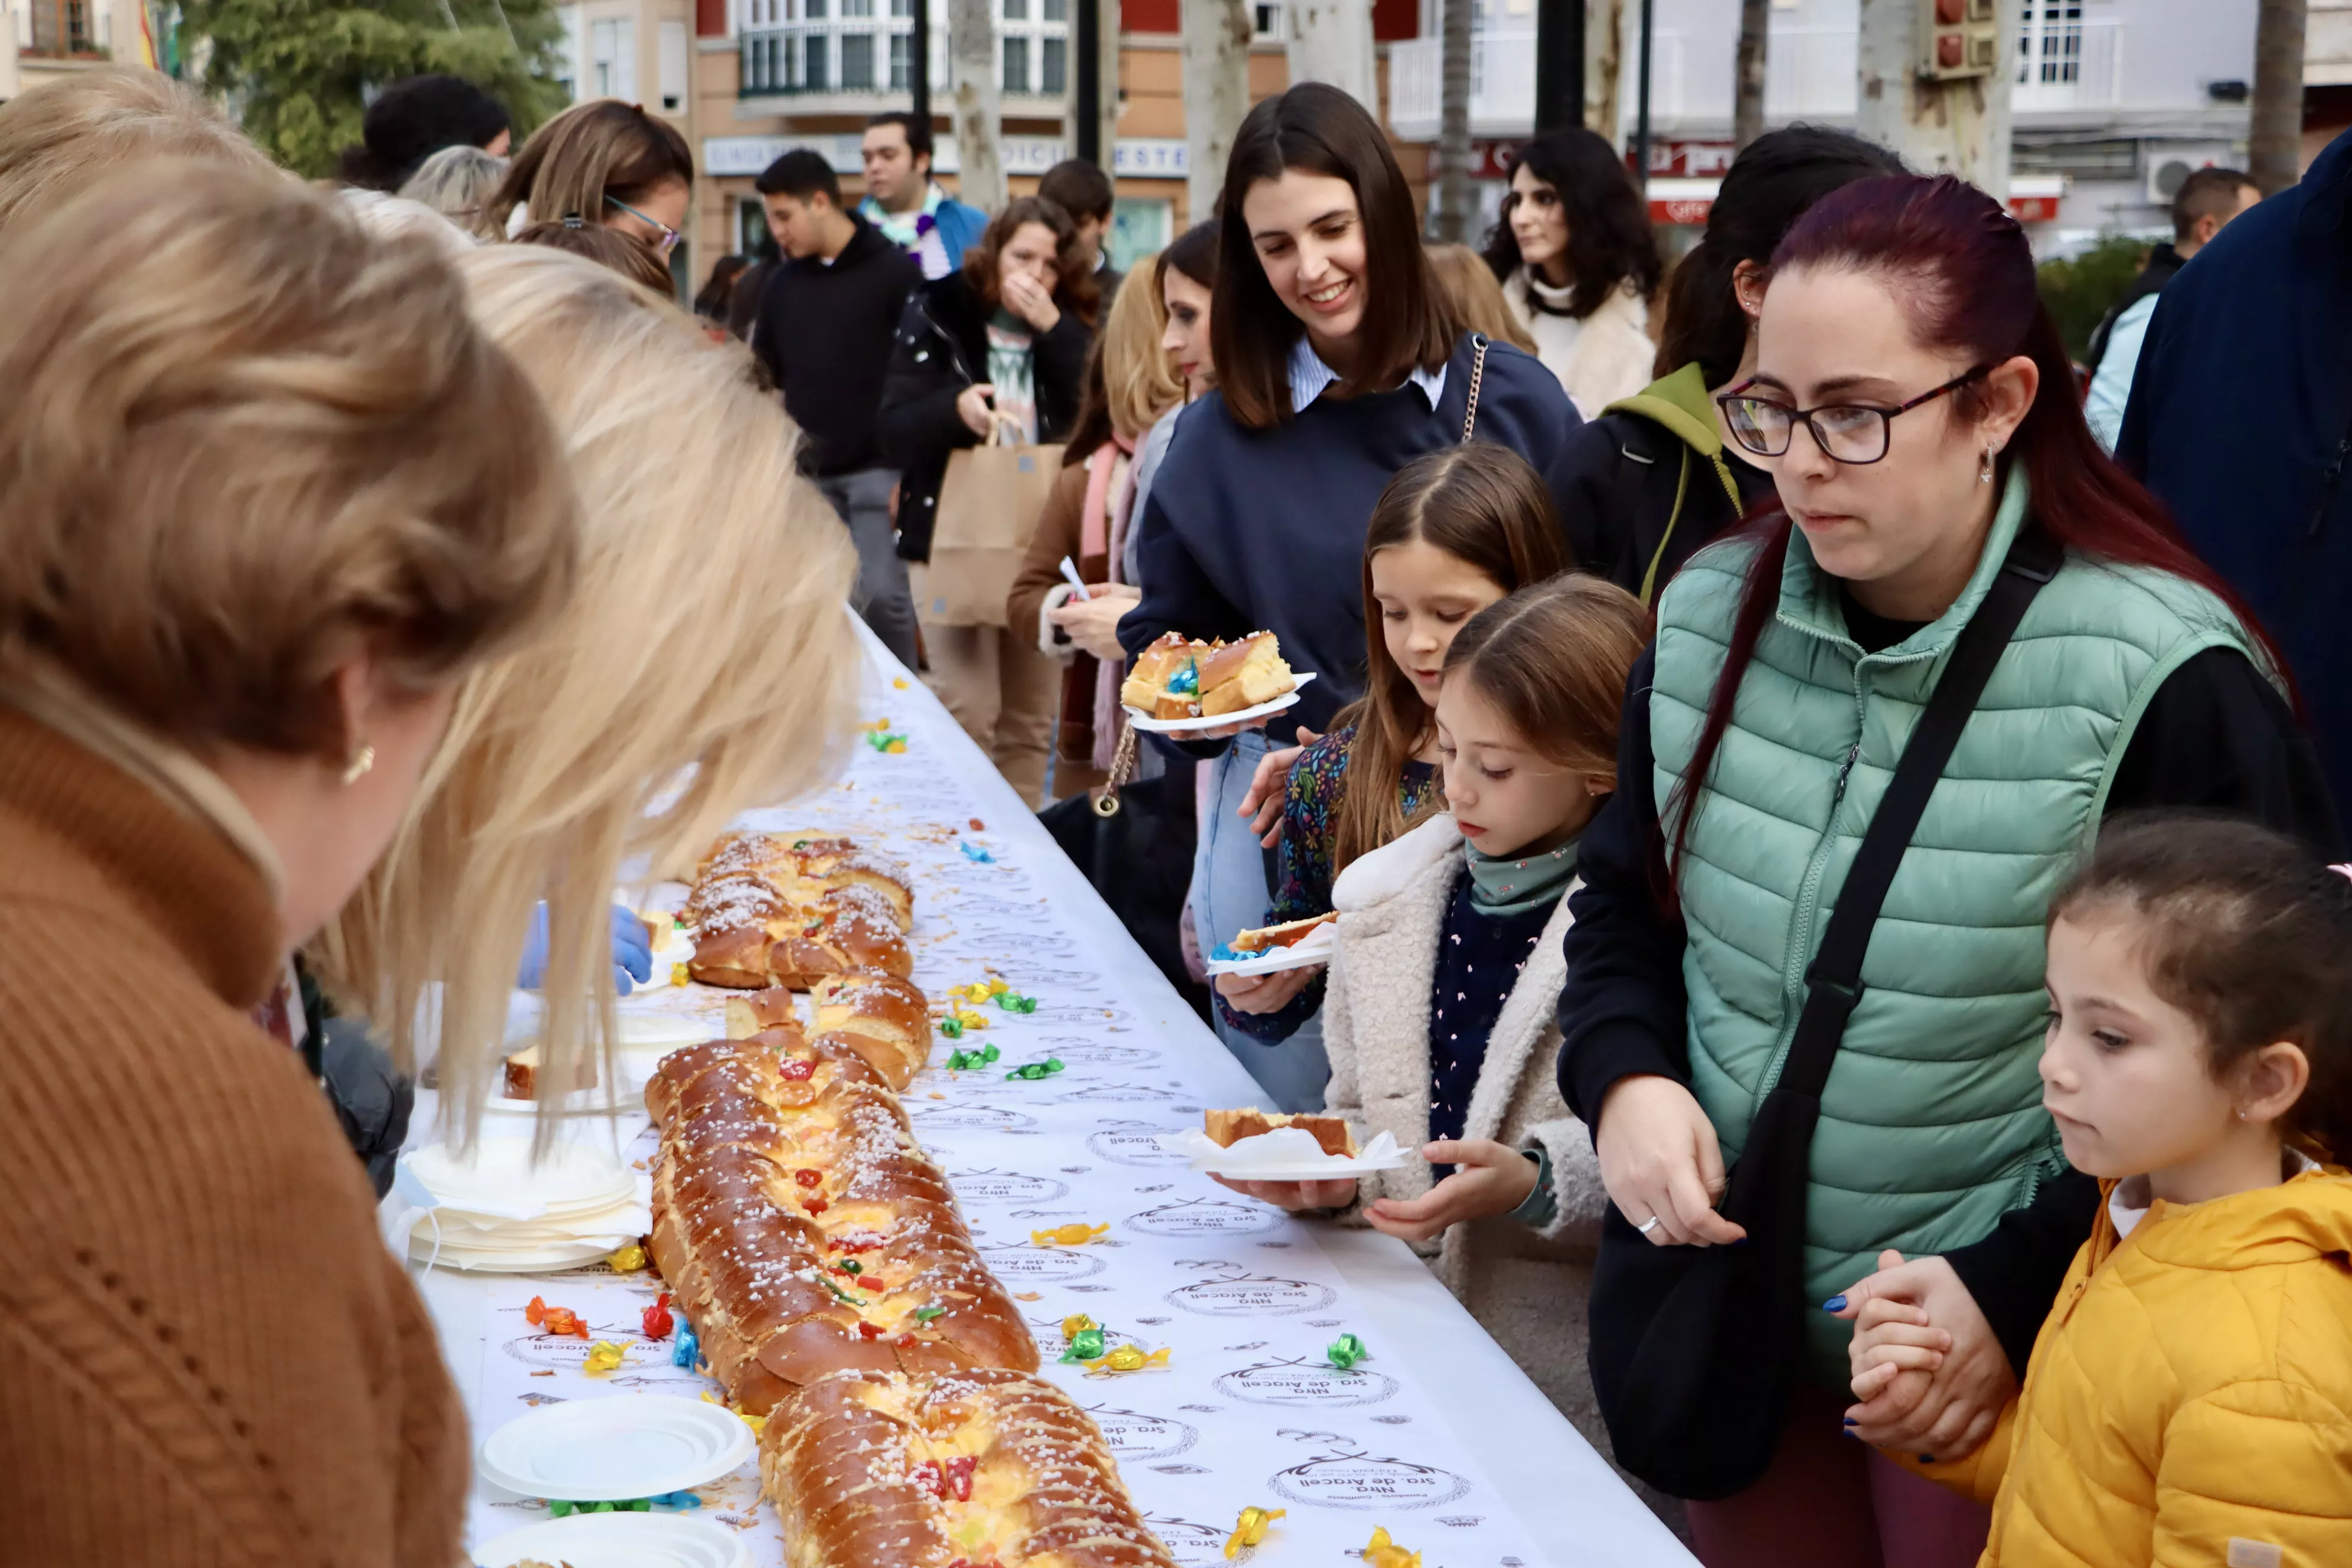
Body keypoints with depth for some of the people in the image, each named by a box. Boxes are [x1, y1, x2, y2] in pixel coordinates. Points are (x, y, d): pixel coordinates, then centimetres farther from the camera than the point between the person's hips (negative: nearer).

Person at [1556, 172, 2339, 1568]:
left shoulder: (2163, 685, -18)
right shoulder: (1709, 618, -2)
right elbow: (1624, 903, 11)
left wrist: (2015, 1294, -19)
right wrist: (1627, 1079, -9)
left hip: (2001, 1359, -5)